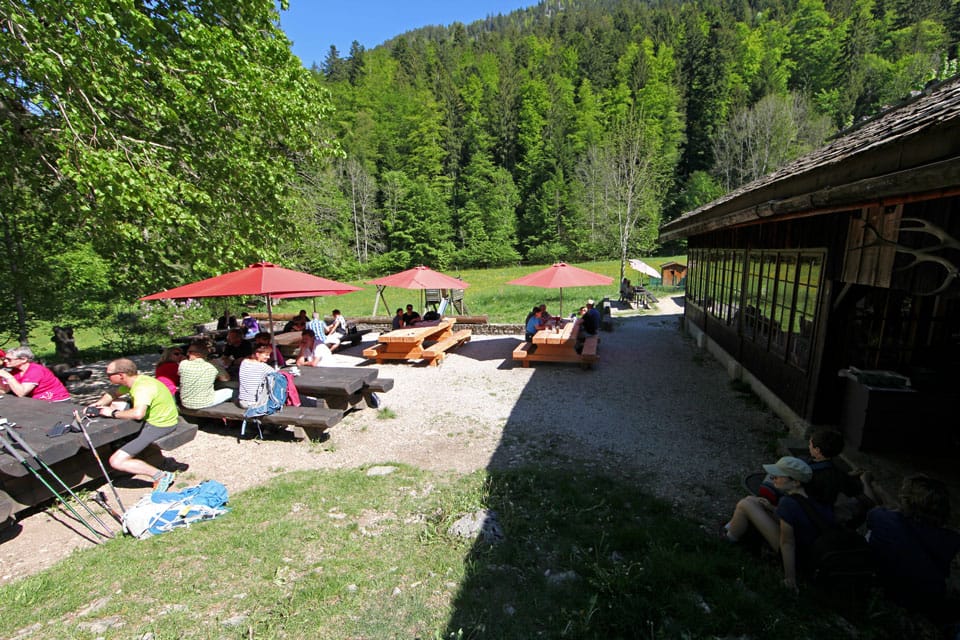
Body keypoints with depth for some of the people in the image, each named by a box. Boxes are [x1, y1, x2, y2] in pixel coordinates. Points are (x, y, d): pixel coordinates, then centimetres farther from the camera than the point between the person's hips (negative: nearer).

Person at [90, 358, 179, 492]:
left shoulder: (143, 387, -26)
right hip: (153, 418, 10)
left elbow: (138, 413, -42)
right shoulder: (135, 380, 3)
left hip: (159, 425, -10)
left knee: (116, 461, -12)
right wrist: (97, 404, 4)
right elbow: (113, 393, 23)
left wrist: (113, 413, -24)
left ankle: (160, 476, -6)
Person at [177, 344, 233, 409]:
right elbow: (226, 378, 7)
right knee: (229, 391, 18)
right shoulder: (212, 367, -12)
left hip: (186, 404, 3)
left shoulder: (183, 364, -13)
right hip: (205, 403, -3)